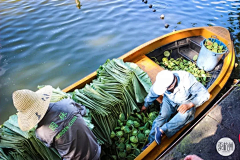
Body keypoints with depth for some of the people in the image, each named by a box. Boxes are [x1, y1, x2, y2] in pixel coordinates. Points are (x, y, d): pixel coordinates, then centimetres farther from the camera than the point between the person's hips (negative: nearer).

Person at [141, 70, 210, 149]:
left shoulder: (187, 80, -34)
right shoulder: (162, 81, -23)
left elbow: (204, 94, -29)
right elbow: (152, 93, -2)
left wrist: (190, 104, -43)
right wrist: (146, 105, 12)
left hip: (186, 102, -2)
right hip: (169, 100, 2)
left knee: (186, 114, -35)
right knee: (162, 116, -24)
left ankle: (161, 130, -28)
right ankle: (151, 142, -18)